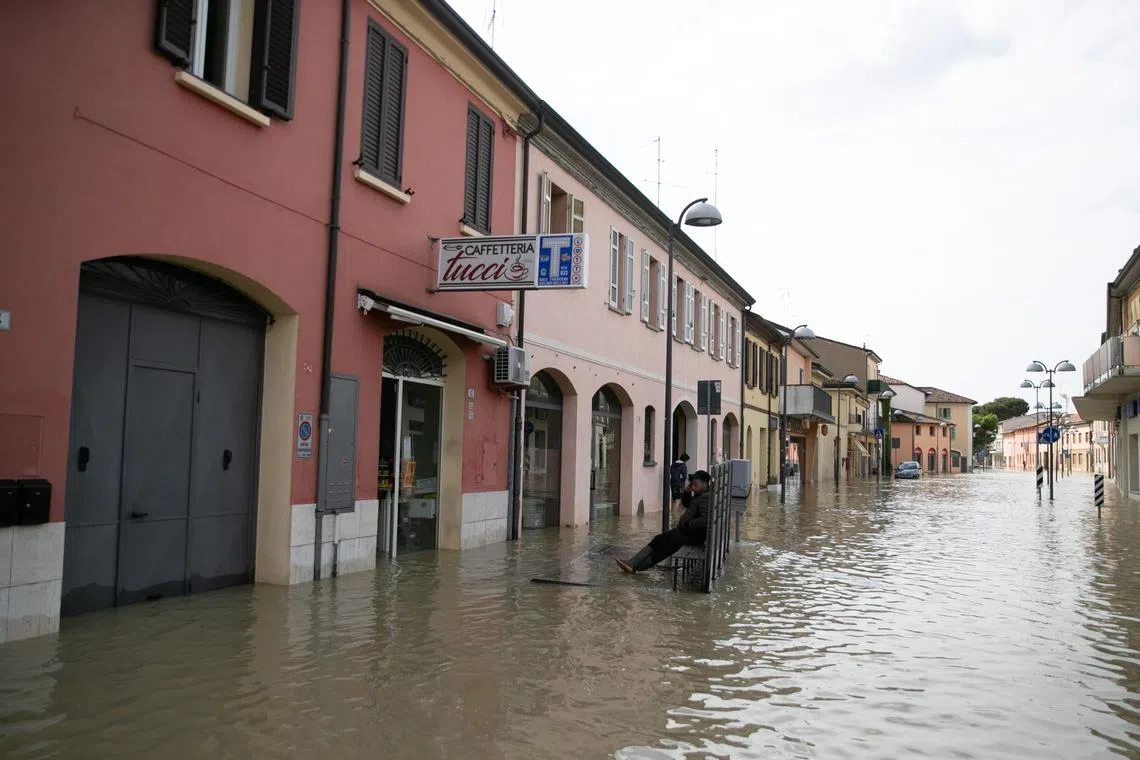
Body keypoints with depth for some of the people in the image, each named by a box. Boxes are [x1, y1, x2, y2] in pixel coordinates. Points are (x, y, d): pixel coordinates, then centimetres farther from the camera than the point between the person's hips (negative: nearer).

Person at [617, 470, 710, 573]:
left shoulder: (705, 498, -21)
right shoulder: (699, 495, 12)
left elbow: (705, 520, -32)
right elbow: (685, 503, 28)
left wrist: (686, 524, -23)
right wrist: (687, 491, 7)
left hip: (695, 534, -10)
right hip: (688, 530, 10)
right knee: (659, 539, 0)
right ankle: (632, 562, -5)